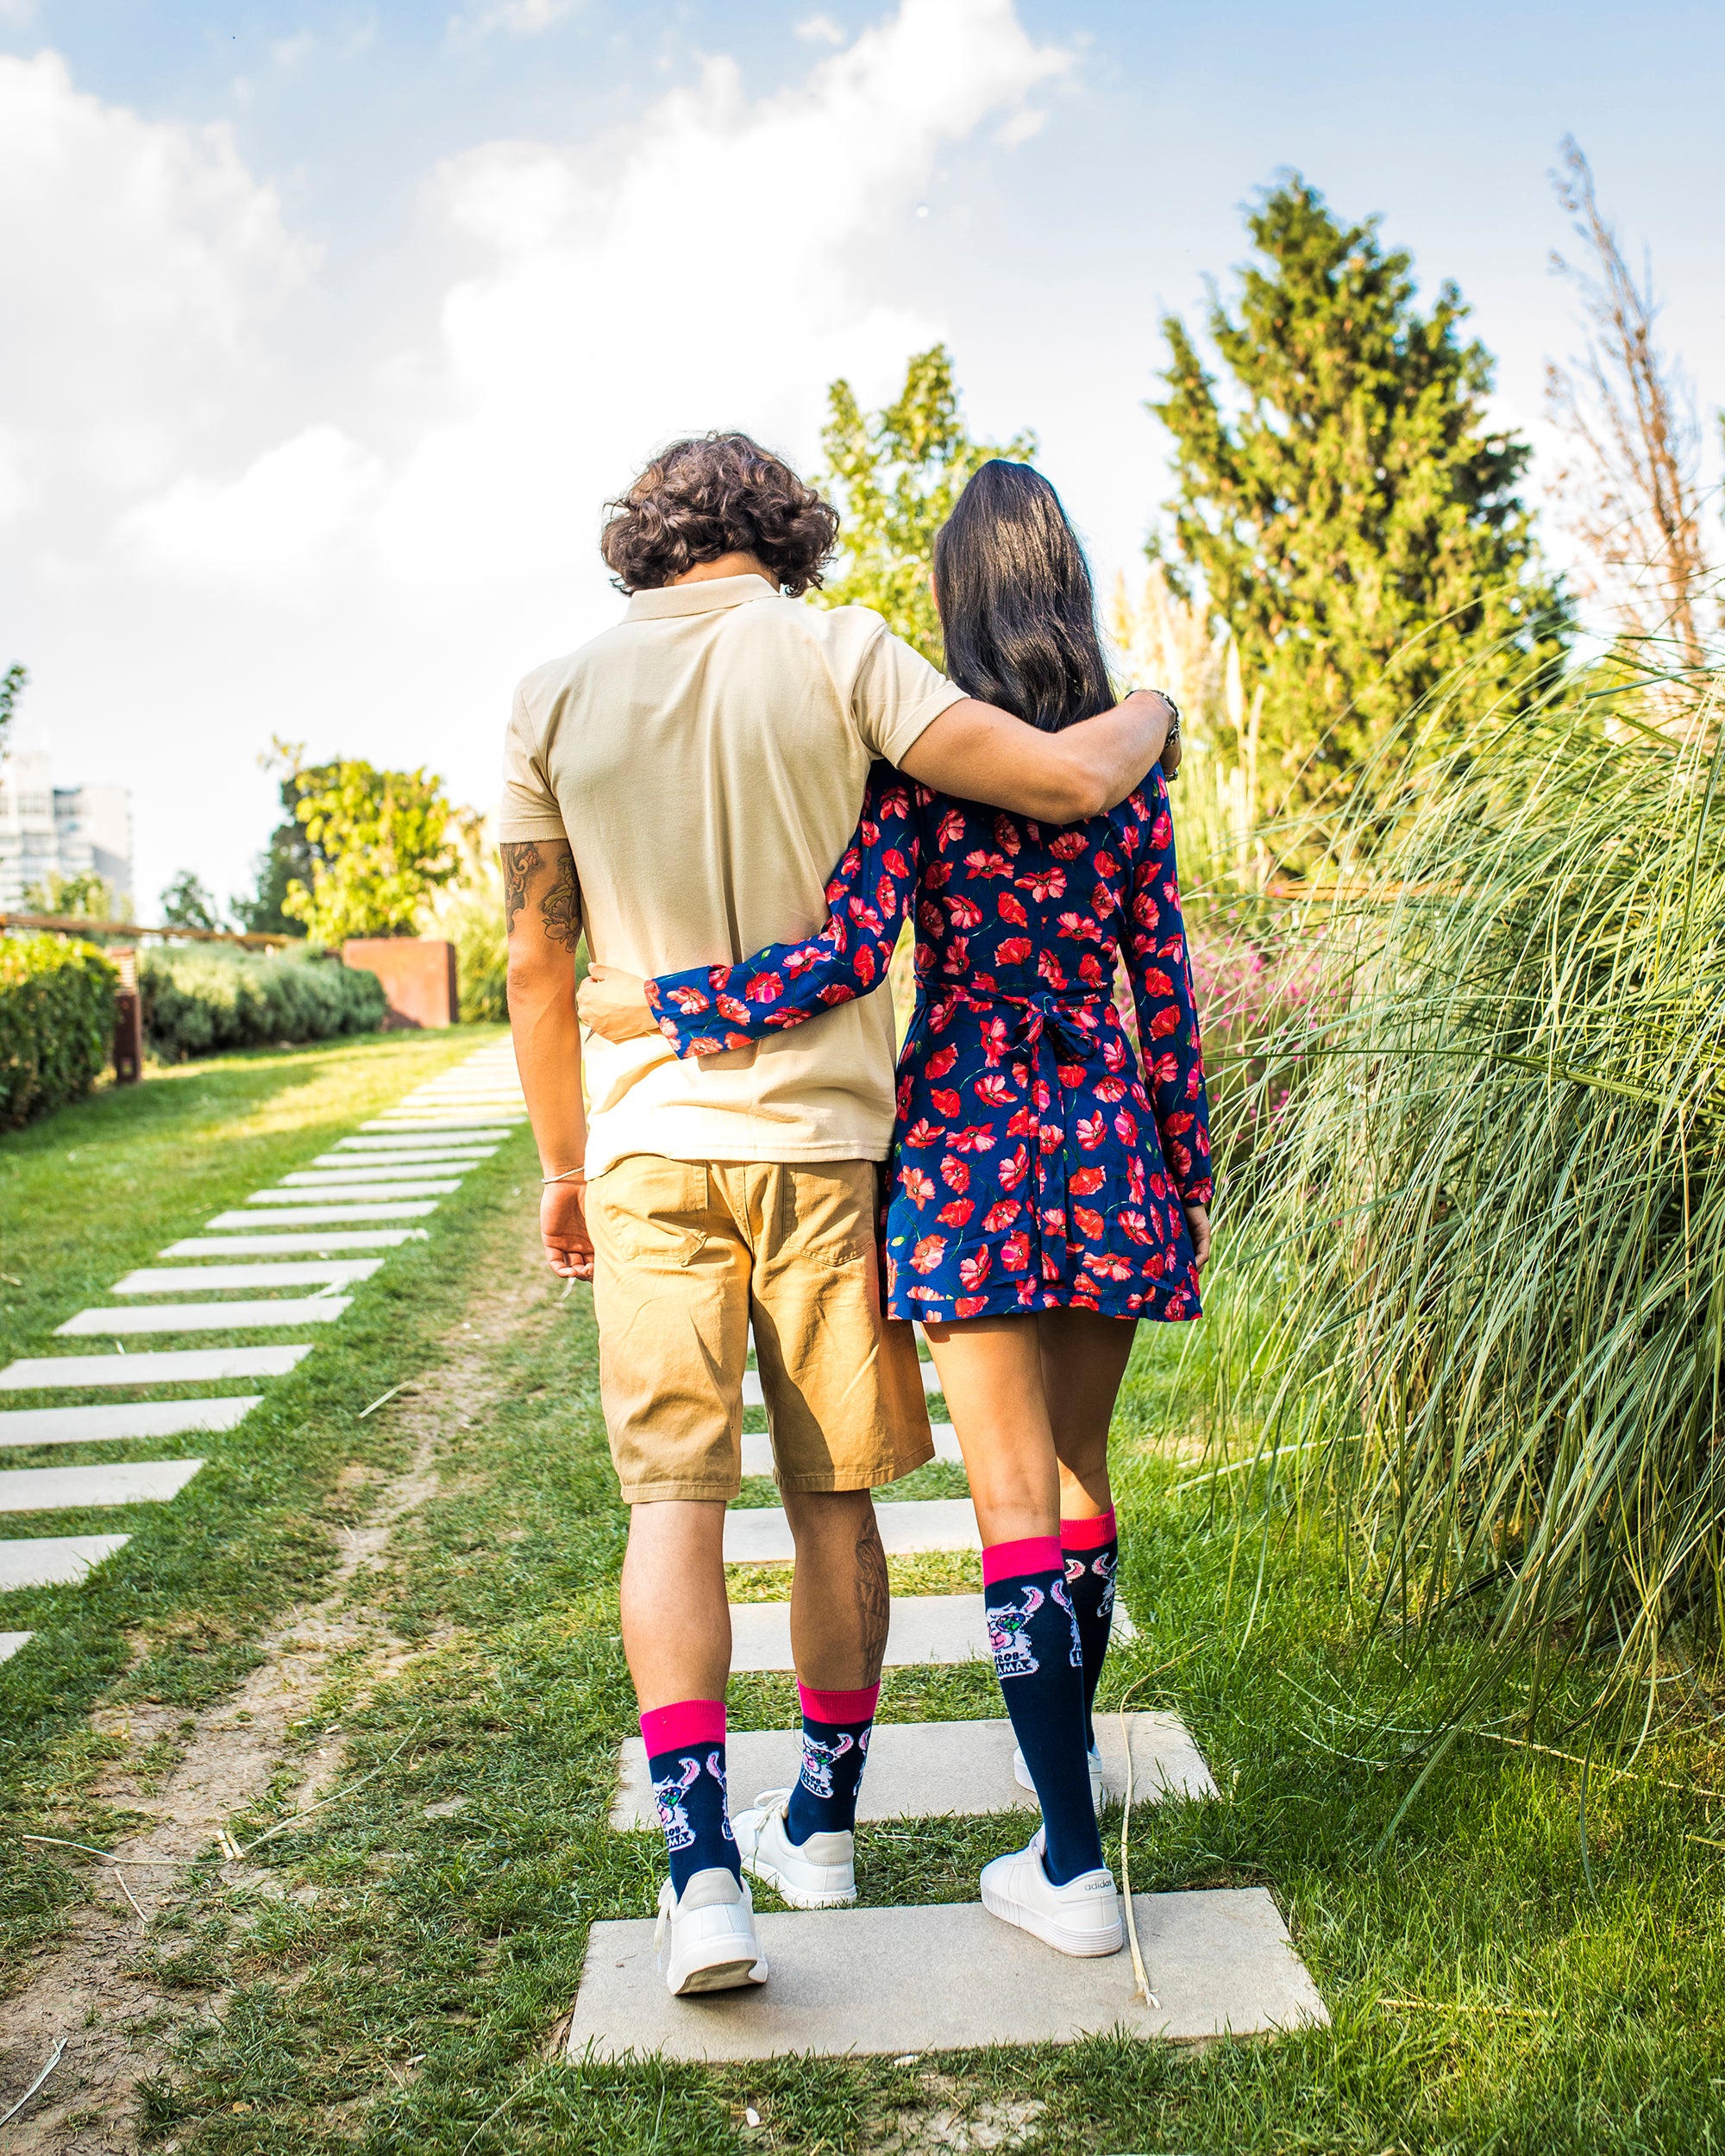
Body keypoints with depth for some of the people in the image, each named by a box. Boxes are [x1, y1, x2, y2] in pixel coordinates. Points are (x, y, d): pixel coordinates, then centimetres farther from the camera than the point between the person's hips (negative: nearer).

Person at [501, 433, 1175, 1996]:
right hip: (826, 1138, 0)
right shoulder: (836, 655, -5)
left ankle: (702, 1866, -3)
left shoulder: (558, 697, 2)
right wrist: (1150, 711, 10)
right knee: (833, 1502, 12)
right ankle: (820, 1824, 28)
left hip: (654, 1144, 1)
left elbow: (537, 963, 5)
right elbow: (1069, 781, -13)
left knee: (674, 1498, 6)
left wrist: (563, 1162, 15)